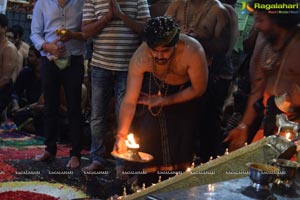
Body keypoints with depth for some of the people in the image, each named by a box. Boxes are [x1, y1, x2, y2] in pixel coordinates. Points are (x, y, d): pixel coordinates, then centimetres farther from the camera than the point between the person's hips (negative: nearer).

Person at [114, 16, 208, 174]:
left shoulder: (193, 52, -38)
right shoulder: (140, 57, -34)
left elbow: (198, 90, -22)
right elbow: (129, 101, -30)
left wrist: (164, 101, -20)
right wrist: (121, 136, -37)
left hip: (185, 92, -1)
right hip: (155, 86, 1)